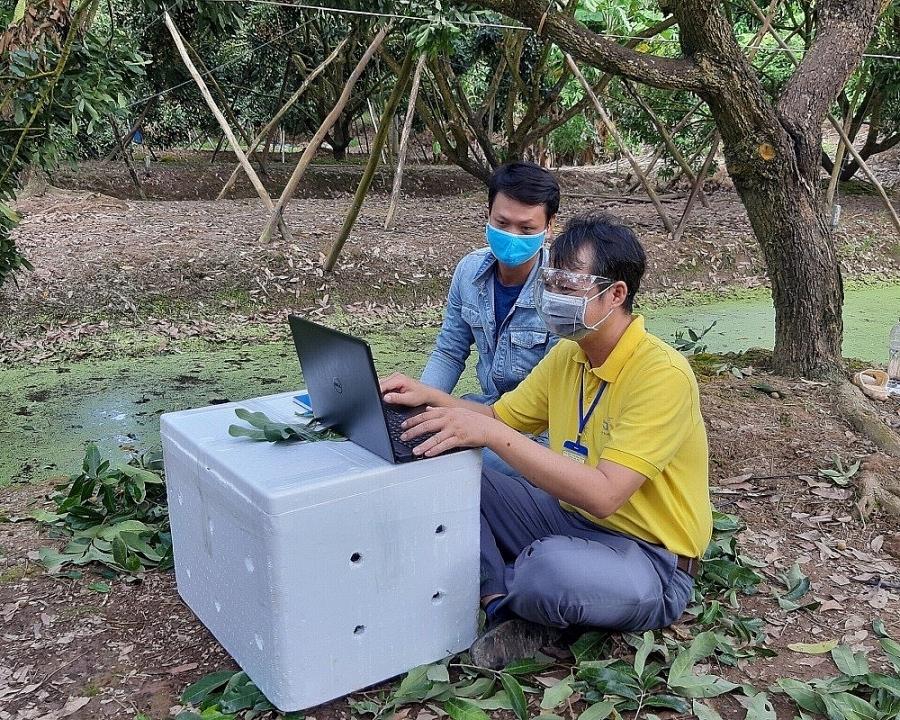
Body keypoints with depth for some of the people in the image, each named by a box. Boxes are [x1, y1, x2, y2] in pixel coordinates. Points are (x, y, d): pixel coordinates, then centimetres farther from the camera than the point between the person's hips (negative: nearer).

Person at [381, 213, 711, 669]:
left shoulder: (662, 374, -24)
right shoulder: (567, 356, 2)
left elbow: (603, 495, -32)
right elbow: (499, 416, 11)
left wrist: (492, 434, -36)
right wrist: (429, 398, -8)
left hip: (649, 562, -7)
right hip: (572, 519, 8)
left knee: (553, 566, -39)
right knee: (451, 470, -4)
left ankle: (499, 594, -3)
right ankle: (509, 612, -14)